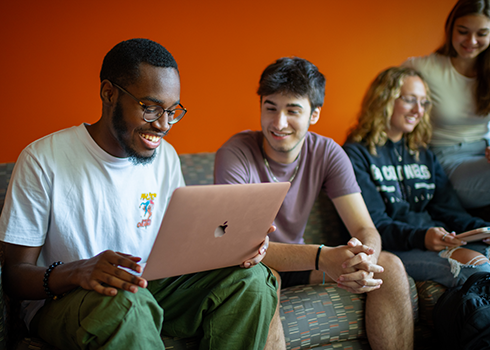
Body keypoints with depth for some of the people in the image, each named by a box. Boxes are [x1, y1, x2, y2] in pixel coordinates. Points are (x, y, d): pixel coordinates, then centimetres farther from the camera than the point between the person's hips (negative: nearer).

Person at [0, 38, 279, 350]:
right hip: (64, 300, -5)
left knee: (251, 278, -17)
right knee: (122, 301, -40)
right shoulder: (44, 160, -14)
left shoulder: (166, 156, 3)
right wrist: (77, 272, -36)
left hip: (150, 290, 5)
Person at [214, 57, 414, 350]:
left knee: (390, 267, -13)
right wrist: (321, 257, -43)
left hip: (296, 260, 5)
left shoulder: (327, 154, -9)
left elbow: (366, 230, -12)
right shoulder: (236, 155, -22)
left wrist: (364, 259, -38)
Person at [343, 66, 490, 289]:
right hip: (394, 250, -6)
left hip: (440, 242, 6)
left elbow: (449, 211, 18)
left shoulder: (424, 155, 26)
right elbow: (373, 225, -8)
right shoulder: (356, 154, 2)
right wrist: (422, 237, -25)